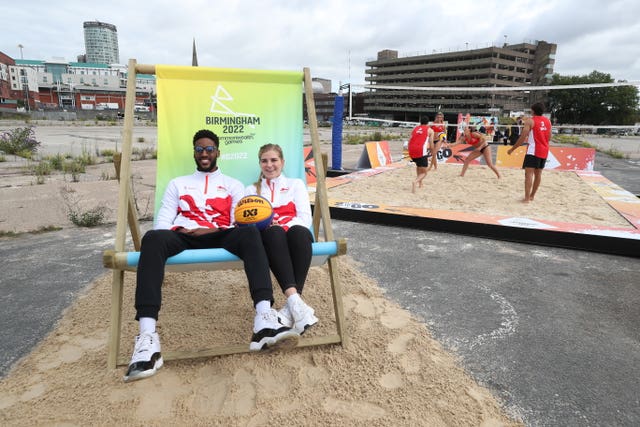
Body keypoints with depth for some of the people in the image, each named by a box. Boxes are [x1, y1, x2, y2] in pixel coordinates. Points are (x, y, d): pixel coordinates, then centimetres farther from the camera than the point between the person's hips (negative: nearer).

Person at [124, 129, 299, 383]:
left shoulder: (233, 185, 26)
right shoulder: (177, 183, 30)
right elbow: (163, 221, 17)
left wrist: (215, 230, -10)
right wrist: (174, 233, -7)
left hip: (219, 237, -1)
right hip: (183, 237, 1)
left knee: (249, 232, -36)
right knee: (153, 238, -36)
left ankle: (264, 319, -52)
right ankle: (147, 337, -45)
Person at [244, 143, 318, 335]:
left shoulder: (296, 184, 24)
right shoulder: (251, 190, 28)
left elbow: (305, 218, 9)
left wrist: (283, 224, -11)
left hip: (295, 231, 0)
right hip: (269, 236, 0)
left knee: (298, 232, -39)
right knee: (274, 232, -39)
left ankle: (291, 307, -46)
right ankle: (296, 301, -52)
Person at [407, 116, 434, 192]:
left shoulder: (415, 128, 23)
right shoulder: (430, 130, 13)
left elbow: (409, 141, 20)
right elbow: (431, 144, 8)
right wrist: (432, 155, 20)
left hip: (411, 151, 5)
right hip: (421, 151, -5)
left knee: (418, 165, 35)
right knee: (424, 172, 3)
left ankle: (420, 182, 33)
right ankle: (415, 181, -27)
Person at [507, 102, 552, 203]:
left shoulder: (530, 121, -7)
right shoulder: (548, 121, 12)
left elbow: (523, 137, -12)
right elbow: (549, 137, 18)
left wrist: (512, 149, -5)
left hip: (533, 150, -7)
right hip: (544, 151, 7)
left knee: (529, 173, -10)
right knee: (538, 173, 14)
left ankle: (527, 198, -18)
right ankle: (532, 196, 25)